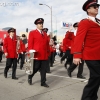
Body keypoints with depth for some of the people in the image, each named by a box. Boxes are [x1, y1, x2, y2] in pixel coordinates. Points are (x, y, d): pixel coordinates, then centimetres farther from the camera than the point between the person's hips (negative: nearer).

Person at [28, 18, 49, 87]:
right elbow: (30, 44, -5)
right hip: (36, 55, -5)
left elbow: (47, 44, 17)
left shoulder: (45, 34, 17)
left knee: (44, 69, 6)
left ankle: (43, 82, 15)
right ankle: (30, 77, 31)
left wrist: (47, 53, 13)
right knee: (35, 68, 4)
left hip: (45, 55, 5)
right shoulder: (32, 33, 0)